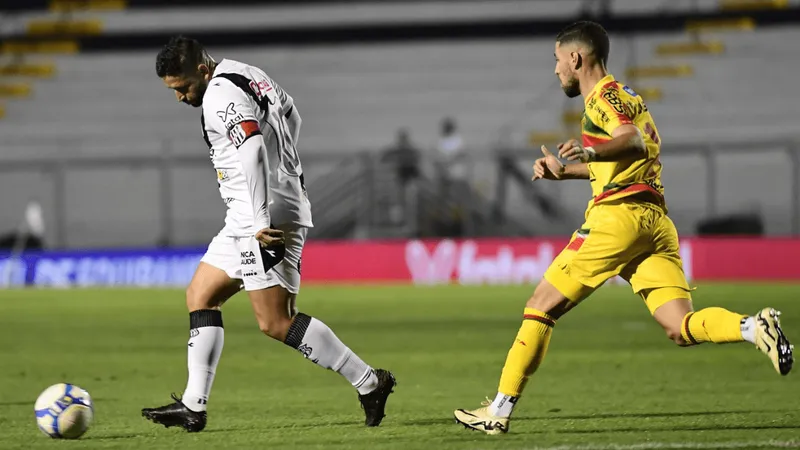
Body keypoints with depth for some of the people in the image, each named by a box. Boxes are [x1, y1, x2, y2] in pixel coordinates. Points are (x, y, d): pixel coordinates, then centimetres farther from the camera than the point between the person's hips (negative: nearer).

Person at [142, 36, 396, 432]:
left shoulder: (221, 95, -16)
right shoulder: (247, 74, 15)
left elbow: (252, 149, -29)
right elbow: (291, 115, 30)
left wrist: (262, 220, -30)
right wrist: (285, 170, 32)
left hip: (266, 220, -11)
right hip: (246, 220, 11)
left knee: (275, 322, -11)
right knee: (199, 296, 12)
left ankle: (369, 383, -7)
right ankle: (193, 407, 10)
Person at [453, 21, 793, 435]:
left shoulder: (603, 97, -2)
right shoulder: (625, 96, 27)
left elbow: (634, 140, -22)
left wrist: (590, 152, -37)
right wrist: (563, 171, 35)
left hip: (618, 214, -8)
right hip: (656, 219, 9)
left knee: (542, 306, 1)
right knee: (680, 328, -4)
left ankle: (499, 412, 3)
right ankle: (754, 327, -30)